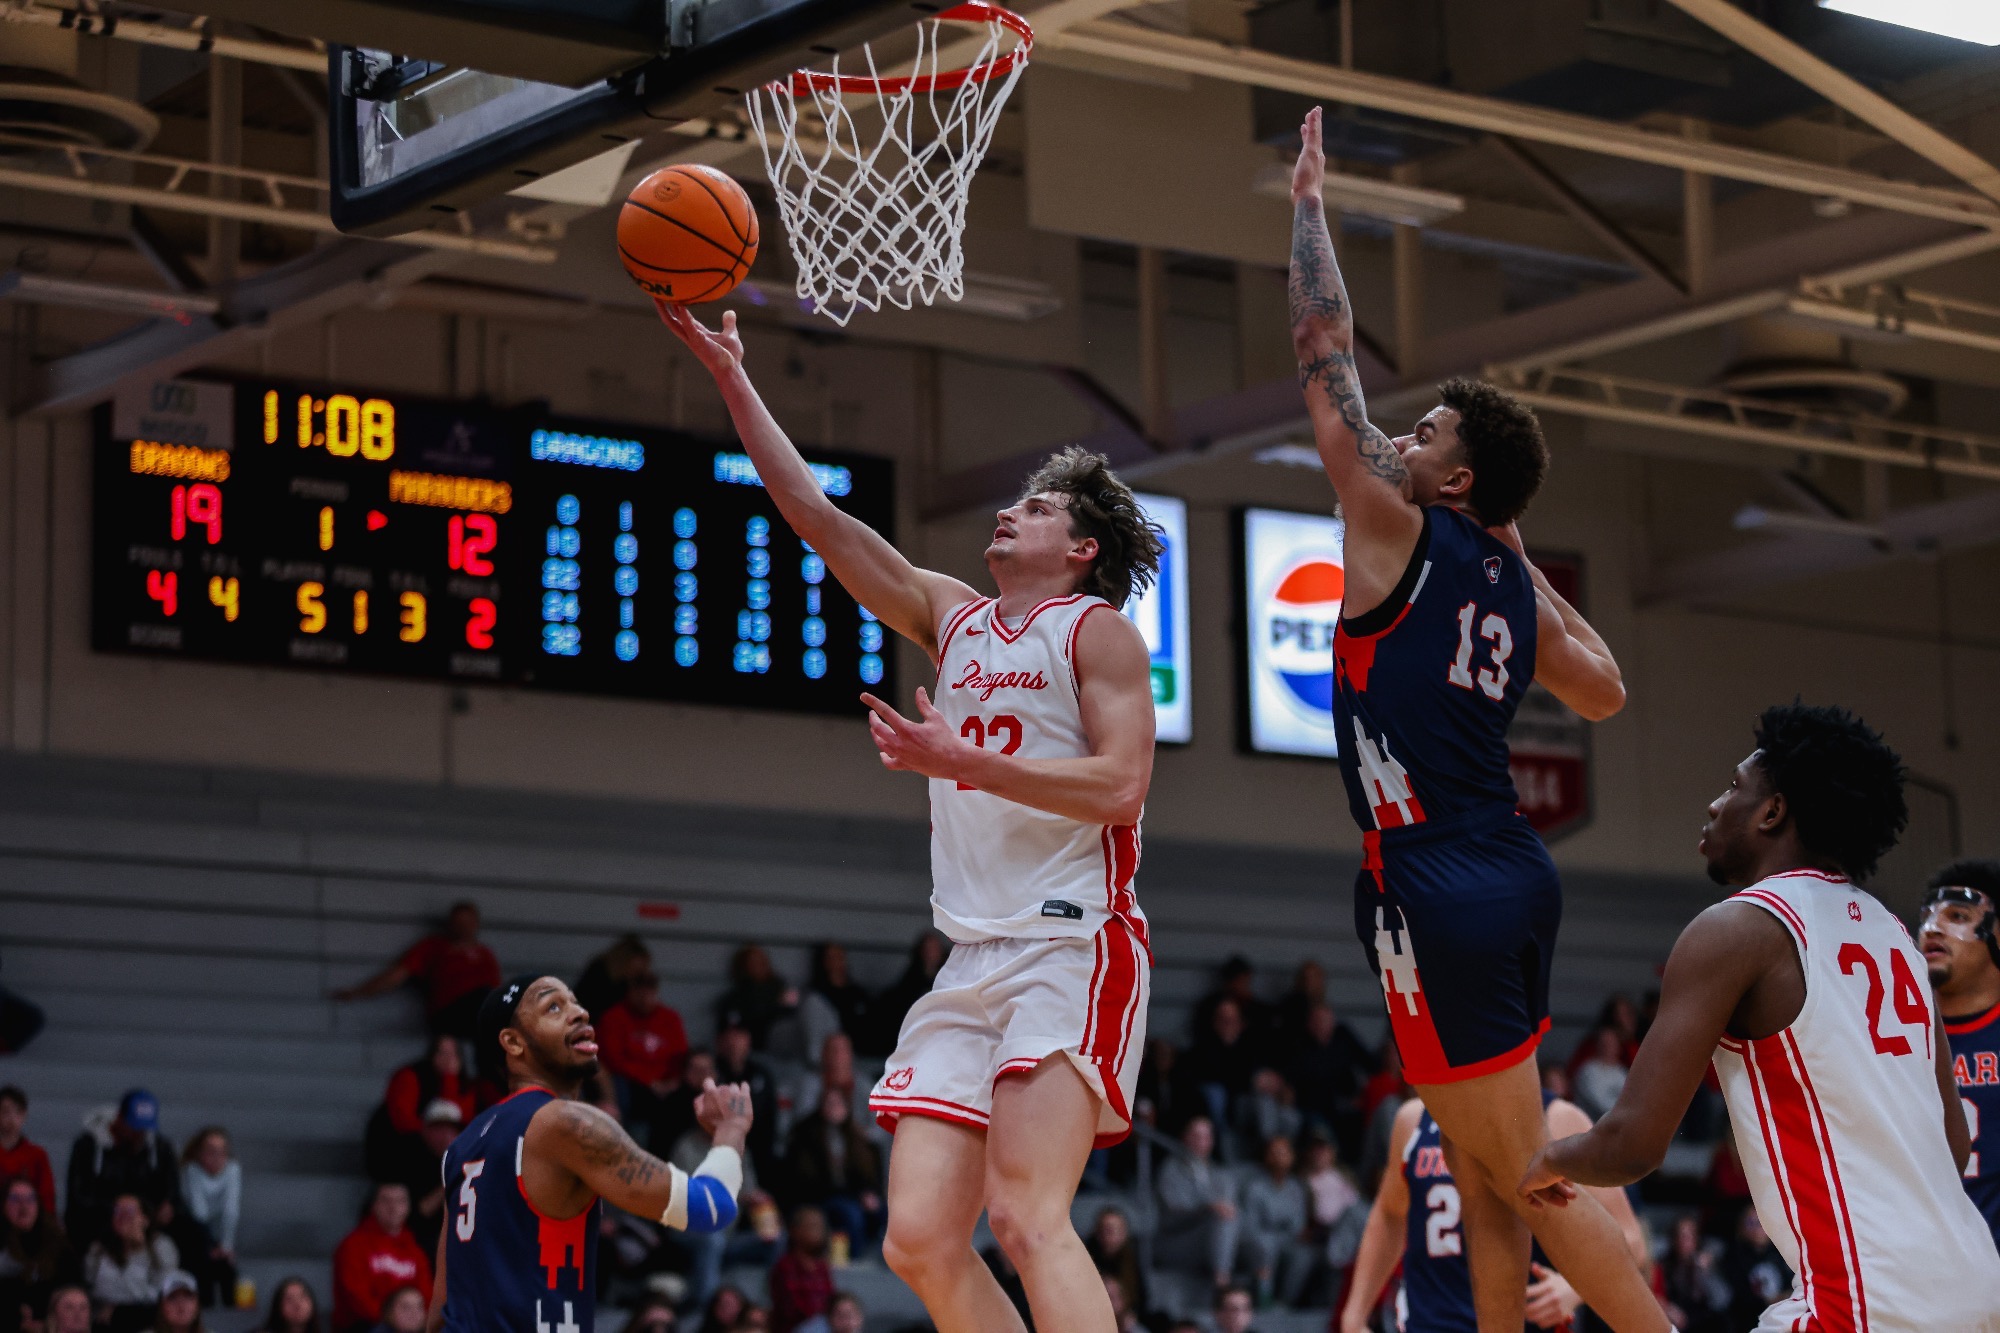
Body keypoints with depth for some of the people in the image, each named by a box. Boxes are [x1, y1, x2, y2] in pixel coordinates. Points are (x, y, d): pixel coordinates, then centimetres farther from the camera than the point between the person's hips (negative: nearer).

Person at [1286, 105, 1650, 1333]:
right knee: (1486, 1173, 15)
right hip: (1512, 875, 9)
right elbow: (1607, 692, 27)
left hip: (1439, 889, -9)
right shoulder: (1515, 585, 12)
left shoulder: (1401, 532, -6)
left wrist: (1311, 205, 7)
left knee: (1530, 1172, -5)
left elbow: (1326, 351, -2)